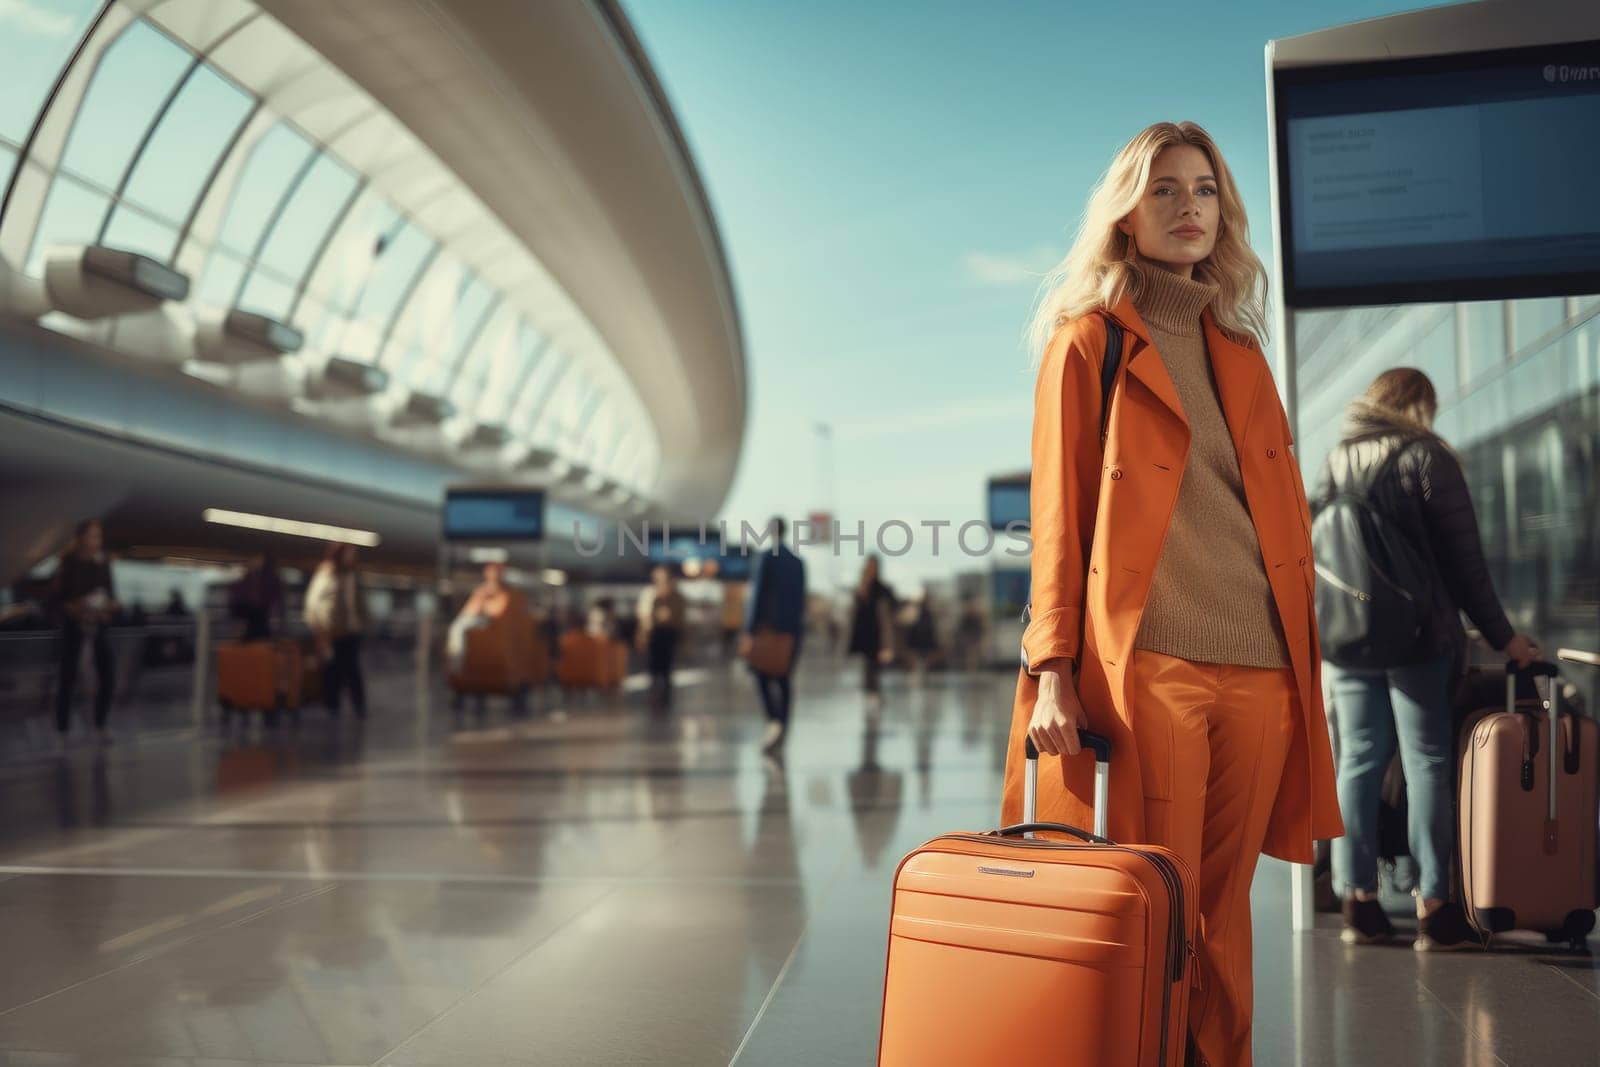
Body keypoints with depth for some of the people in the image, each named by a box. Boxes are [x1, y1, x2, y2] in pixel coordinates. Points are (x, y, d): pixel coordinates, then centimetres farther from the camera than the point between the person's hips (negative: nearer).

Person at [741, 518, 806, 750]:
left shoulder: (765, 558, -8)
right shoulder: (798, 562, 8)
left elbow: (757, 596, -13)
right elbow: (801, 599, 11)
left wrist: (748, 632, -13)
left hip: (768, 626, -5)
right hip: (792, 628, 5)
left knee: (763, 676, -1)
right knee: (784, 679, 9)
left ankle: (774, 720, -20)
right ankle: (783, 727, 12)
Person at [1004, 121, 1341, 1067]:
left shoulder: (1239, 348, 19)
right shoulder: (1089, 337, 4)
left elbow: (1284, 517, 19)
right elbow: (1060, 514, -2)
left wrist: (1304, 664, 13)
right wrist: (1054, 670, -11)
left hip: (1262, 670, 5)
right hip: (1148, 668, -5)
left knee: (1224, 913, 10)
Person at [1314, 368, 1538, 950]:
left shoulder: (1335, 461, 9)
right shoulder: (1428, 458, -4)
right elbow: (1464, 559, -6)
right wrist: (1502, 636, 1)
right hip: (1419, 638, -4)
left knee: (1358, 762, 6)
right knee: (1426, 763, 1)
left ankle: (1358, 903, 8)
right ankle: (1432, 908, 2)